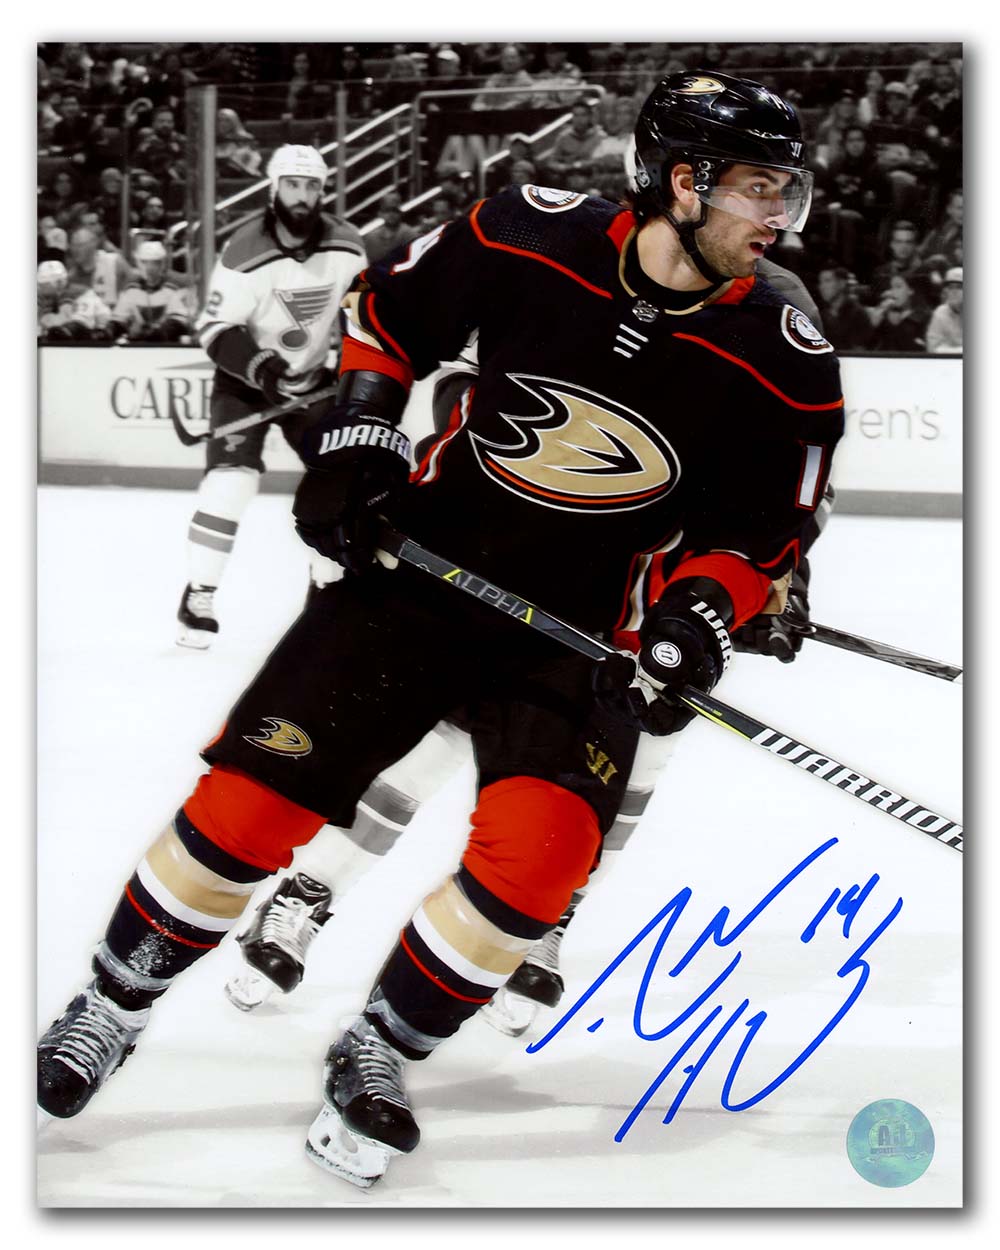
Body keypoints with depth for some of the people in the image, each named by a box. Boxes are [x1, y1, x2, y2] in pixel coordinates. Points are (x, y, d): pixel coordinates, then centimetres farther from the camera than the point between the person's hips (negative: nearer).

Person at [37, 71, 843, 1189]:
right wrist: (354, 445, -4)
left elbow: (756, 534, 1)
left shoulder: (783, 366, -11)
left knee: (537, 849, -24)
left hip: (582, 633, 0)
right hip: (419, 565, 0)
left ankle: (376, 1058, 1)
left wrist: (696, 612, -18)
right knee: (250, 802, -6)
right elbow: (390, 311, 6)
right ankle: (113, 1008, 21)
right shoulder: (531, 238, -12)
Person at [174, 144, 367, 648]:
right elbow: (214, 329, -22)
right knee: (233, 475, -21)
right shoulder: (245, 254, -25)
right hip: (245, 377, -5)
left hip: (312, 376, 5)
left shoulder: (347, 248, -11)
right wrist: (261, 367, -34)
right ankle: (198, 598, -15)